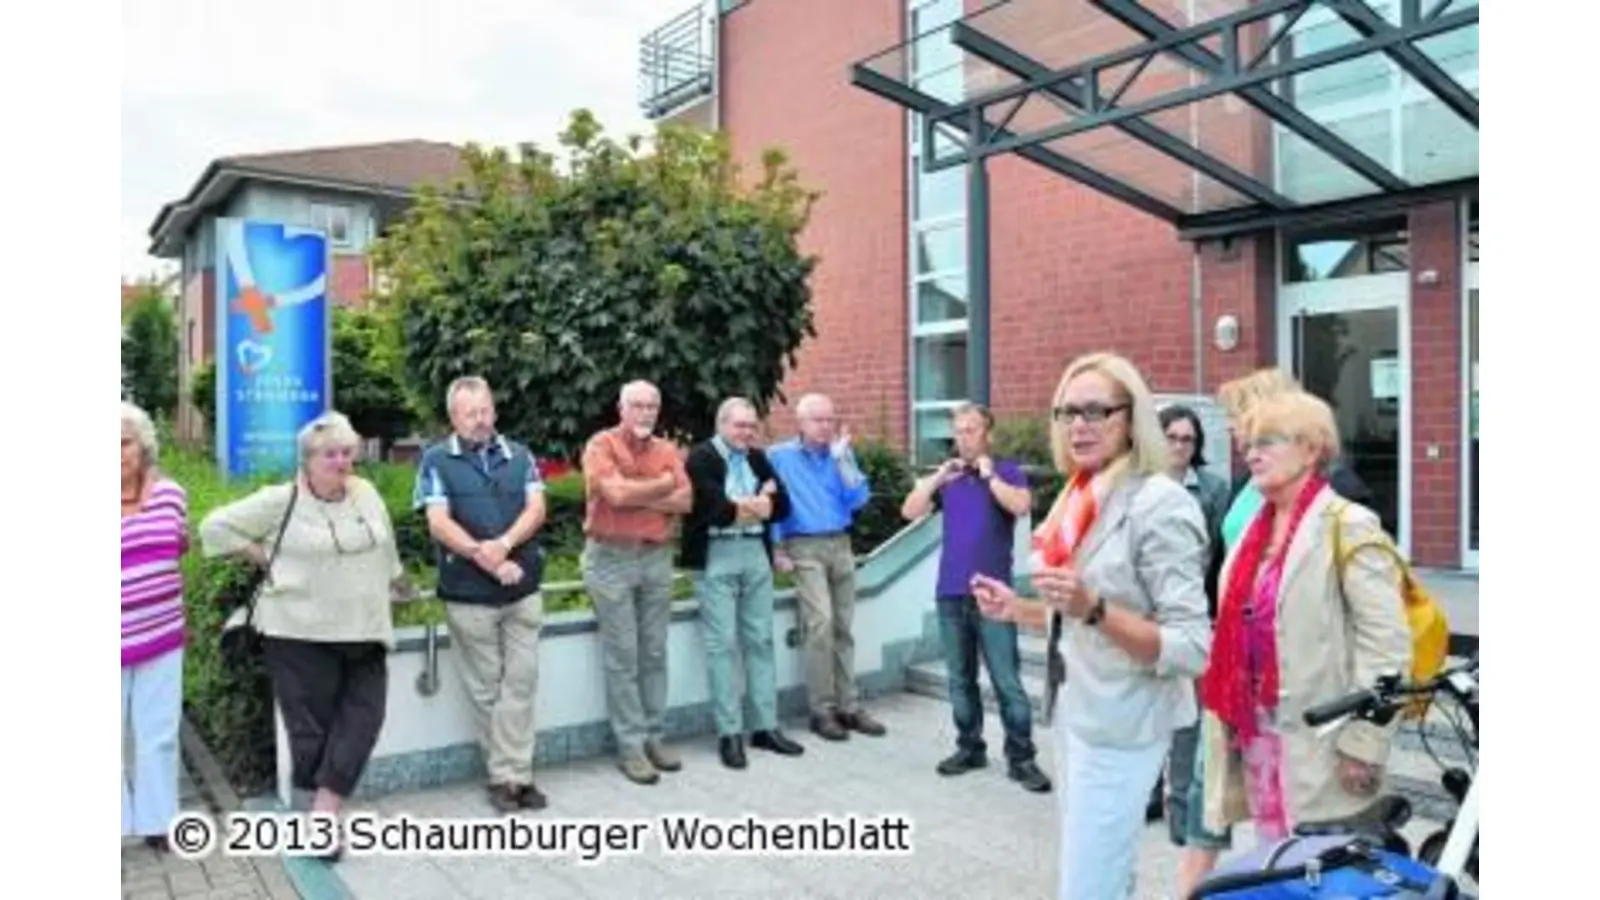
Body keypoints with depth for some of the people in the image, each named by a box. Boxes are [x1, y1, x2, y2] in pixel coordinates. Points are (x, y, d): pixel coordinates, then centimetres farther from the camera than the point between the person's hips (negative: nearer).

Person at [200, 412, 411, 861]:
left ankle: (323, 812, 2)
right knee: (313, 723, 4)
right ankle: (324, 813, 19)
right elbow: (216, 526, -1)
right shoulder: (280, 501, -7)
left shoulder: (367, 494, 7)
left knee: (362, 718, -3)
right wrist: (265, 559, -3)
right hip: (300, 633, -4)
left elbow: (386, 553, 18)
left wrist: (400, 589, 23)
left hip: (363, 633, 5)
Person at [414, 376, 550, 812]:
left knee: (521, 682, 3)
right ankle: (504, 776, 15)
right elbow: (439, 523, -8)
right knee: (486, 688, 6)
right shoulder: (437, 460, 1)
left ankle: (515, 774, 11)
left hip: (523, 590, 3)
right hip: (468, 594, -2)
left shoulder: (519, 455, 9)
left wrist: (503, 545, -18)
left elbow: (536, 509, 0)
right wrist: (486, 559, -16)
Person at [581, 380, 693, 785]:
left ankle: (655, 737, 19)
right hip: (611, 558, -5)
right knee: (622, 656, 0)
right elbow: (616, 493, -20)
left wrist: (637, 496, -12)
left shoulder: (668, 450, 10)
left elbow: (685, 501, -2)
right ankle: (631, 746, 6)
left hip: (657, 557, 5)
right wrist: (662, 485, -6)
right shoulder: (601, 445, -5)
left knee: (655, 653, 10)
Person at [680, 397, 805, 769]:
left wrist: (742, 506, -9)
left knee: (760, 640, 8)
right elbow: (713, 508, -17)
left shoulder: (759, 458, 14)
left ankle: (765, 726, 16)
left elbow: (782, 506, 7)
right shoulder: (700, 458, -4)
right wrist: (754, 505, -7)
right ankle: (729, 732, 4)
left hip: (756, 554, 6)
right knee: (721, 644, -2)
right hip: (716, 557, -5)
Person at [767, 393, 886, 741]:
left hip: (841, 545, 5)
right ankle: (822, 710, -6)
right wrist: (778, 550, -8)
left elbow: (859, 499, -1)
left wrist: (842, 457, -7)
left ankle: (848, 706, 15)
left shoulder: (841, 453, 10)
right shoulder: (780, 456, 0)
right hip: (805, 547, -4)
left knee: (843, 628, 7)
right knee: (821, 624, -15)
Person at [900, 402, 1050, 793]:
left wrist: (989, 475, -10)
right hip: (950, 592, 4)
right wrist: (937, 478, -4)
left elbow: (1021, 506, -18)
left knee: (1006, 679, -2)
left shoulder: (1008, 471, 2)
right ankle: (969, 747, 23)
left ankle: (1021, 757, 6)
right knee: (960, 679, 11)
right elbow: (910, 511, 3)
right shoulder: (946, 477, 12)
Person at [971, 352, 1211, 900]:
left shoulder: (1160, 504, -17)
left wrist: (1093, 609, -32)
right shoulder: (1078, 496, 6)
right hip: (1074, 713, 8)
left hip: (1121, 725, -7)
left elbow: (1192, 648, -21)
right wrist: (1015, 609, 4)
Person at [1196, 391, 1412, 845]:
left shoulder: (1348, 525, -10)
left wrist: (1363, 742, -18)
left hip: (1317, 738, -7)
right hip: (1256, 731, 7)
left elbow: (1387, 642, -16)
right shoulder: (1257, 528, 13)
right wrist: (1232, 715, 16)